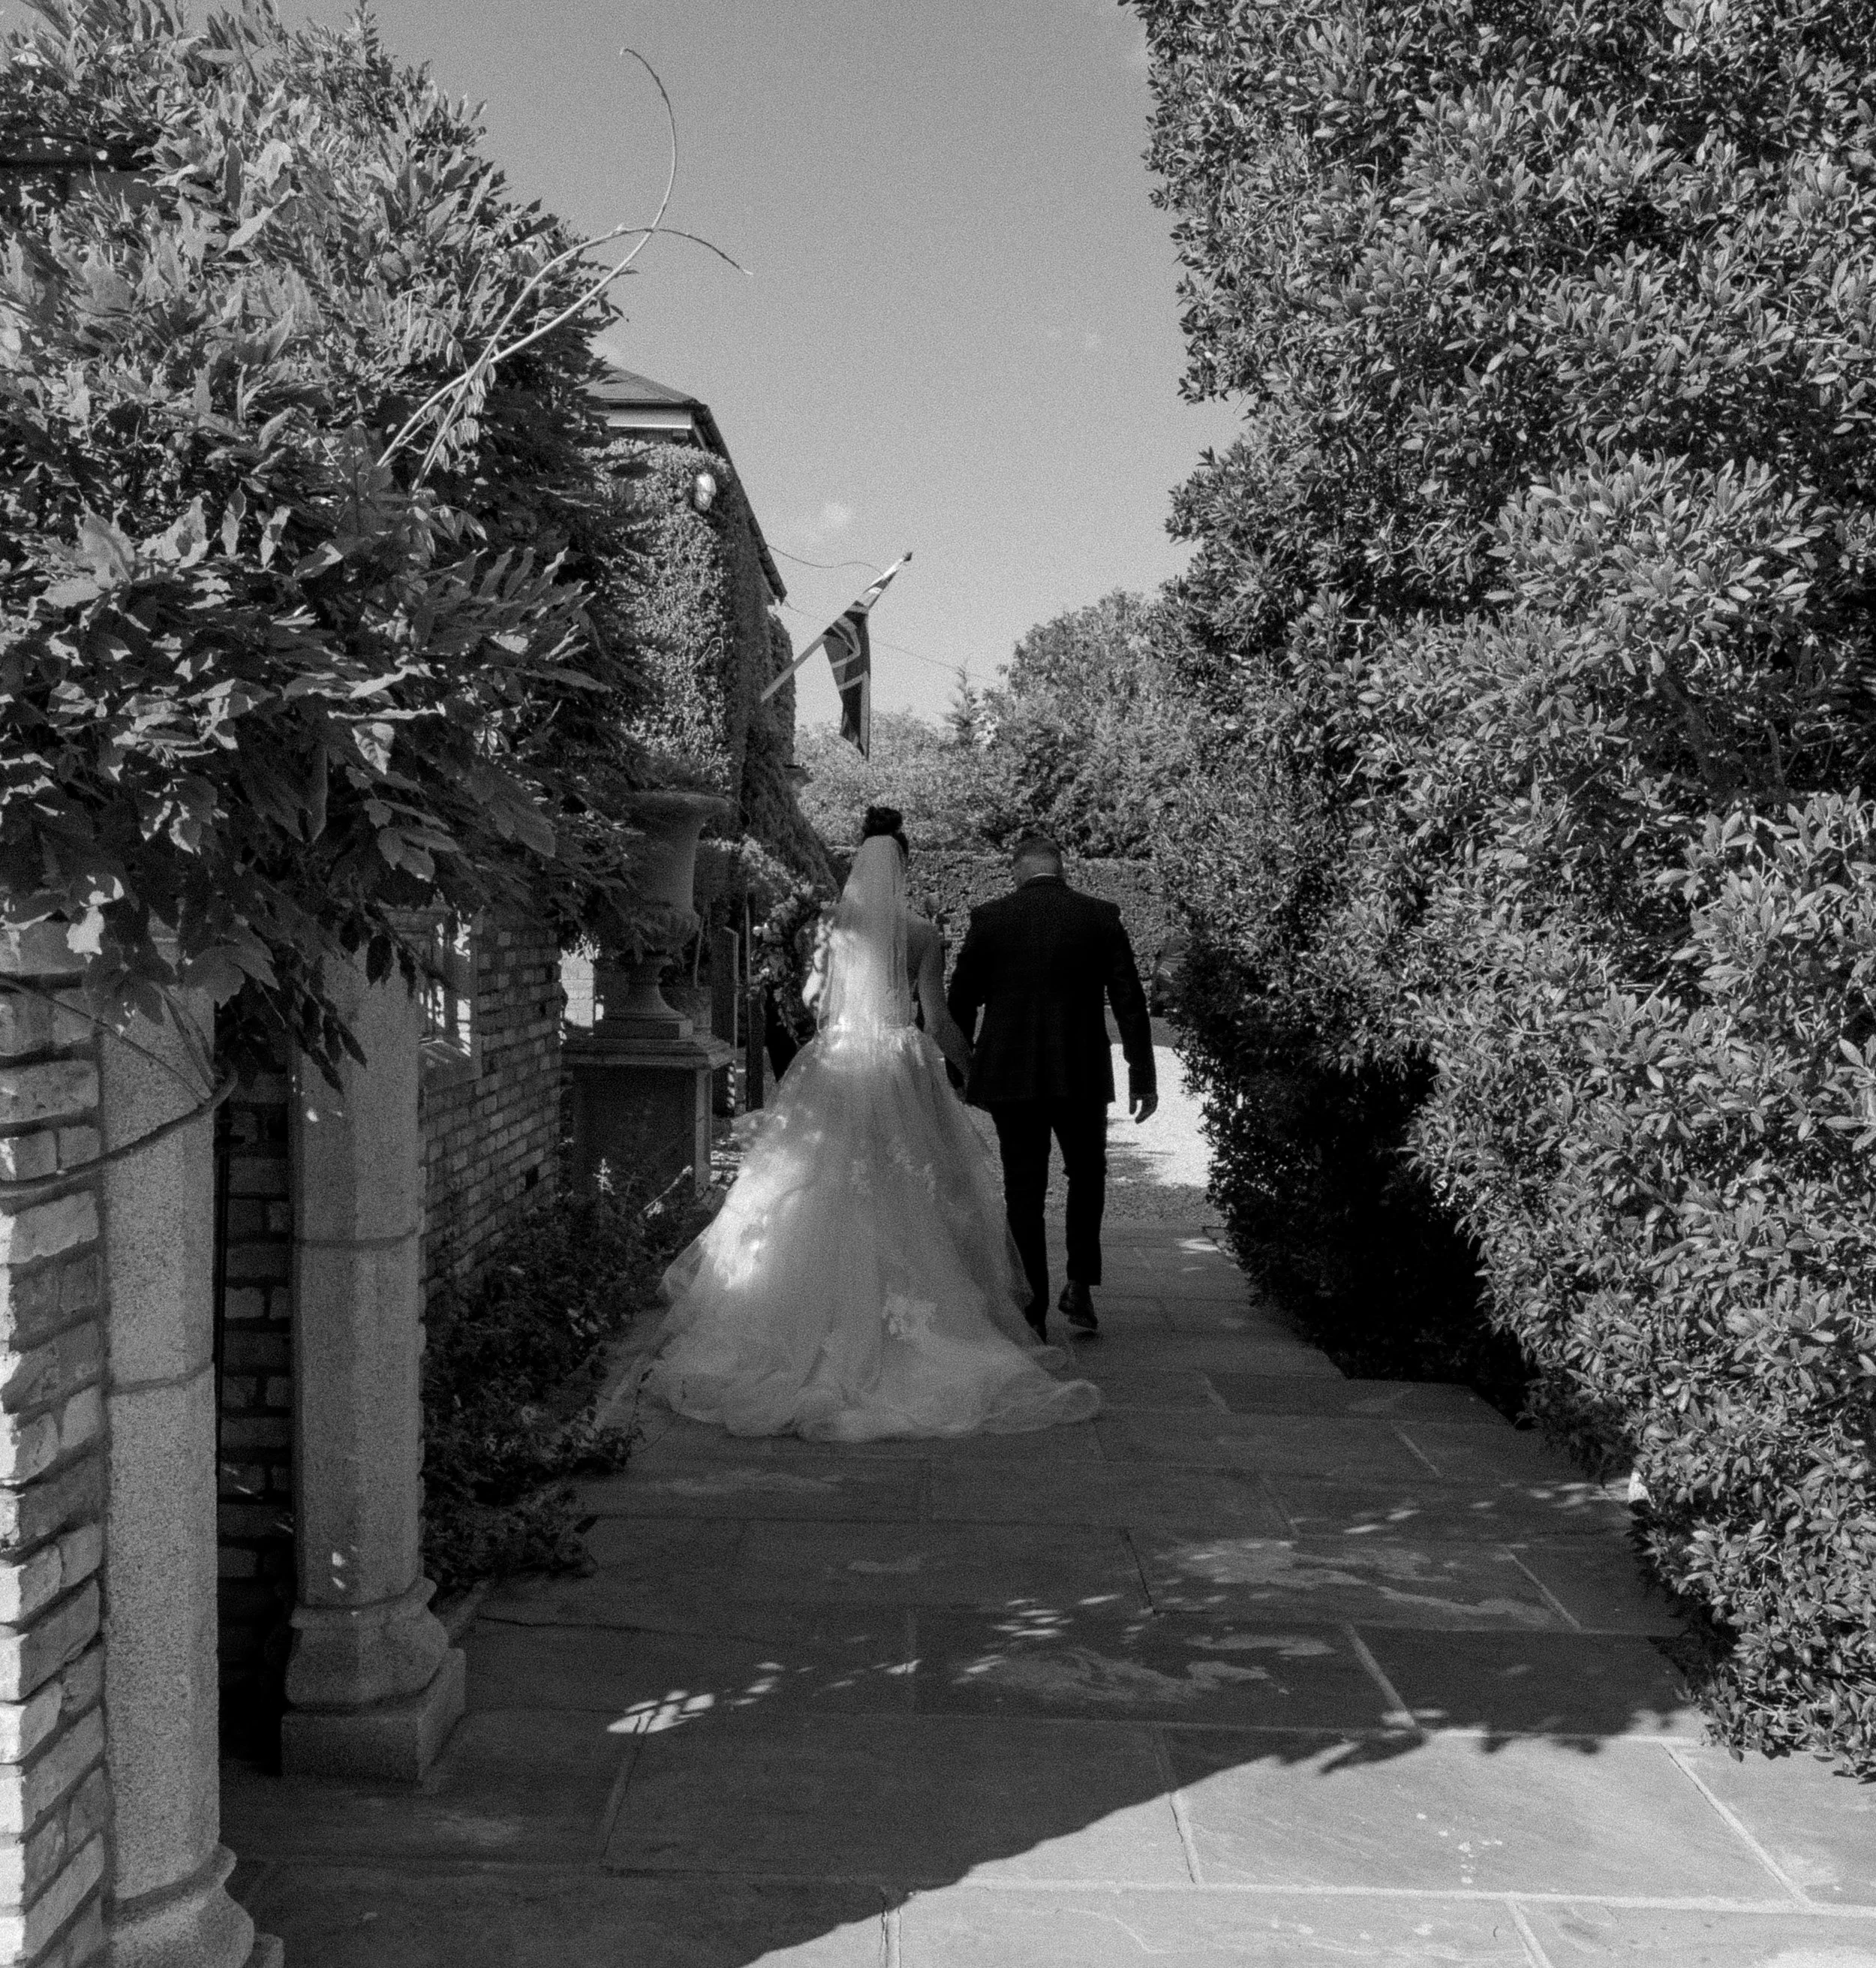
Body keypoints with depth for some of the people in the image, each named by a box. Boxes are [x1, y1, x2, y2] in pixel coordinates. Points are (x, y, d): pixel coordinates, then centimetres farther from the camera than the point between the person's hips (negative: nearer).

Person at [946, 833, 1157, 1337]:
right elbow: (1130, 1001, -1)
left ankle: (1032, 1312, 8)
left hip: (1010, 1077, 0)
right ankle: (1079, 1286, 11)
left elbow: (960, 1005, 3)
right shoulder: (1101, 916, 0)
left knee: (1024, 1190, 7)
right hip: (1083, 1074, 1)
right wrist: (1142, 1075, 3)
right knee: (1087, 1174, 21)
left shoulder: (989, 918, -1)